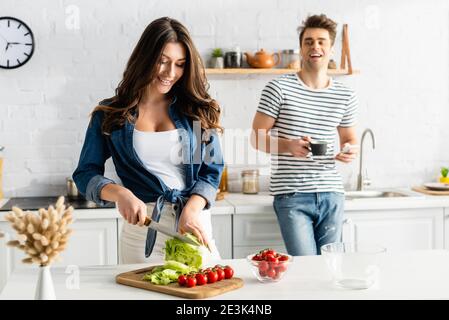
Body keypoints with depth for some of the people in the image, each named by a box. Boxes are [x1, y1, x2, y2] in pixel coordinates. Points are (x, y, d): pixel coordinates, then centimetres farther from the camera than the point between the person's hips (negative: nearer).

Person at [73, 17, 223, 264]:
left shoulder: (196, 110, 5)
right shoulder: (110, 114, 3)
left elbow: (211, 170, 2)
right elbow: (85, 174, 4)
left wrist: (191, 210, -16)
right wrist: (121, 193, -16)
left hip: (194, 224, 1)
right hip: (141, 228, -1)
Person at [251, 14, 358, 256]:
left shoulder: (346, 96, 8)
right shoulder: (279, 88, -4)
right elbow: (257, 138, -2)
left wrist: (350, 151, -2)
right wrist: (289, 146, -20)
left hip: (331, 193, 4)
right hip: (291, 195, -4)